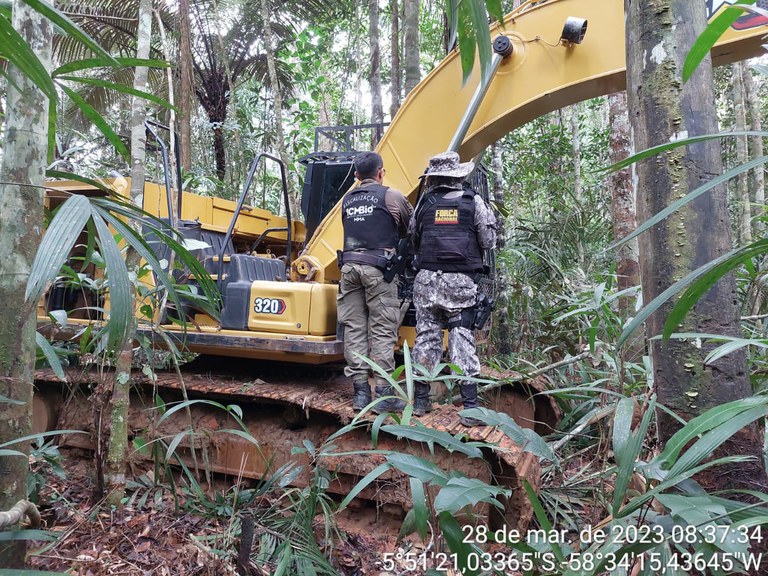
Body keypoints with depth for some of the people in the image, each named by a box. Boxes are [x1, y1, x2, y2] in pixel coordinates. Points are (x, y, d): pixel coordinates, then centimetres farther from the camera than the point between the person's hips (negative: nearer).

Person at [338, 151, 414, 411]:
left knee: (354, 329, 4)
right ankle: (383, 394, -2)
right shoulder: (391, 196, 3)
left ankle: (360, 391, 7)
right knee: (382, 331, -2)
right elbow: (412, 228, 10)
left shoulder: (347, 200, 16)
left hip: (350, 266, 5)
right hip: (378, 268, -4)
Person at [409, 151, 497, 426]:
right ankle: (470, 406, 1)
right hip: (460, 280, -1)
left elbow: (413, 238, 15)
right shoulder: (473, 201, 0)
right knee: (462, 340, 1)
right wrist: (489, 217, 19)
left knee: (426, 336, 9)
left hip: (427, 279, 2)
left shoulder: (425, 202, 6)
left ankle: (421, 400, 17)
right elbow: (488, 241, 1)